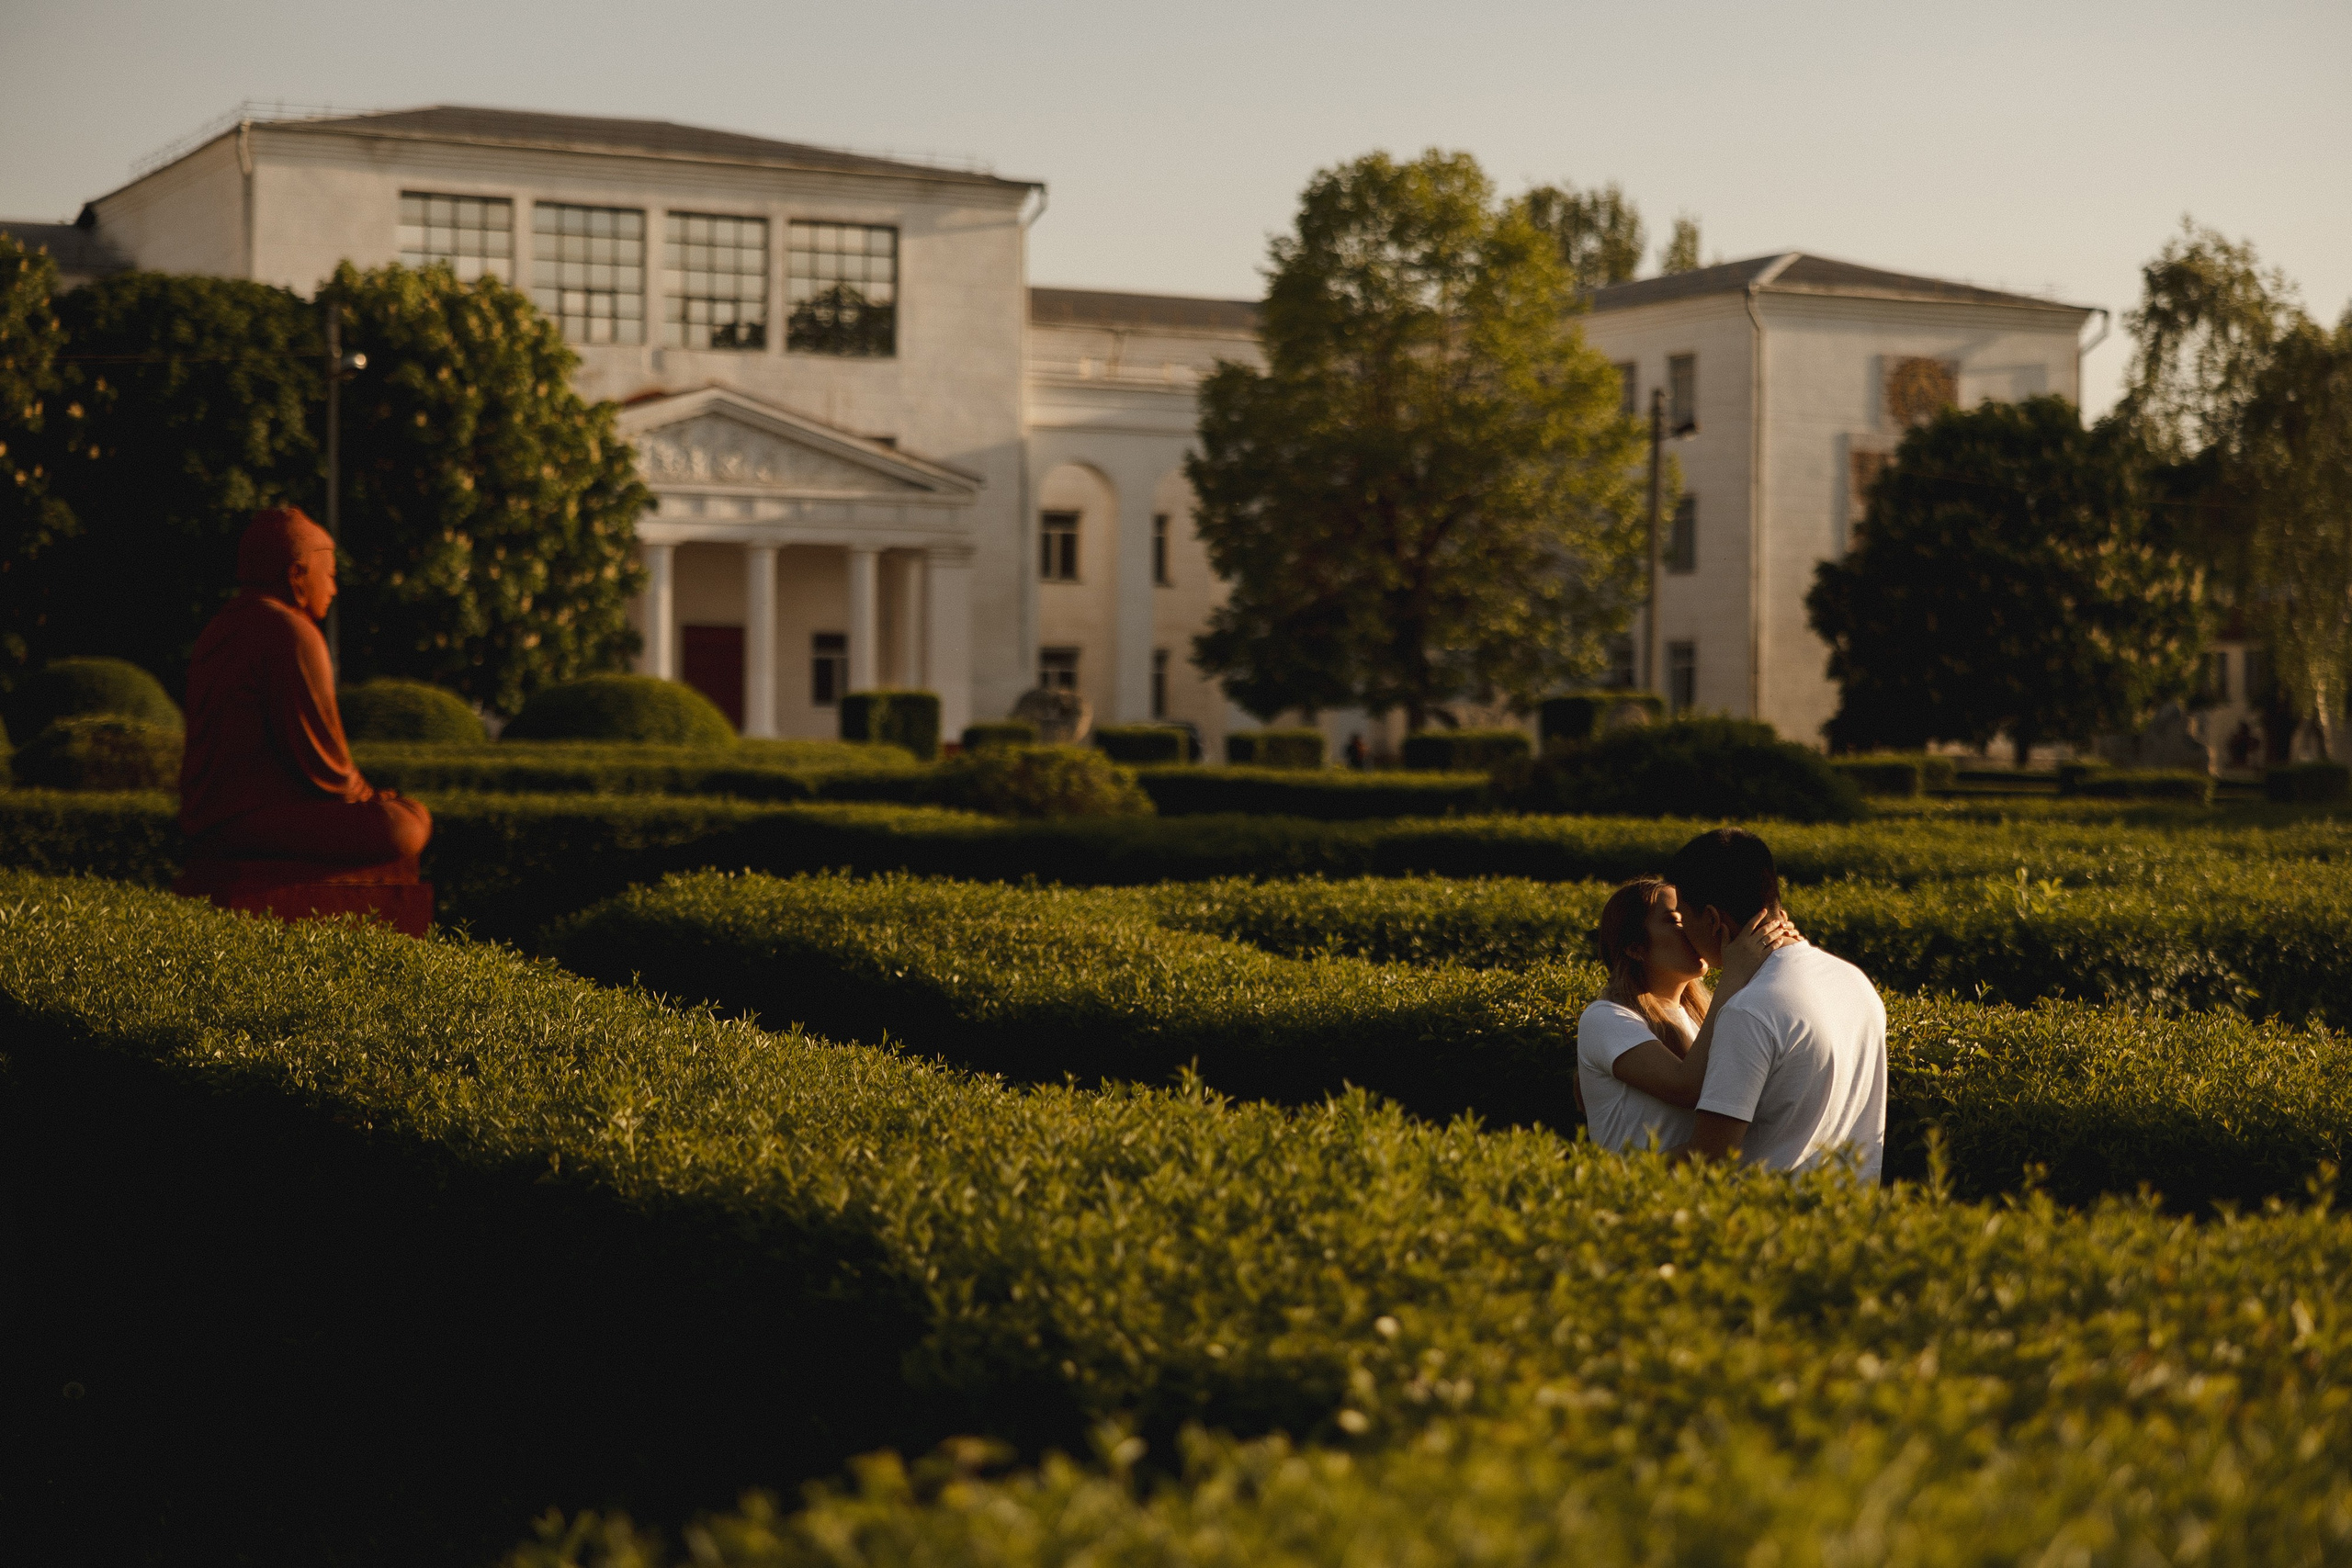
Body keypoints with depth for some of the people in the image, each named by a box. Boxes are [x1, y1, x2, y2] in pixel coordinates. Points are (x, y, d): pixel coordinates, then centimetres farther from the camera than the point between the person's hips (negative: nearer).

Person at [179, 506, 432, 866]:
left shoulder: (219, 633, 19)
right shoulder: (291, 634, -13)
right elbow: (318, 753, -17)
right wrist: (360, 793, 4)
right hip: (257, 819, -11)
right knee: (408, 826, -13)